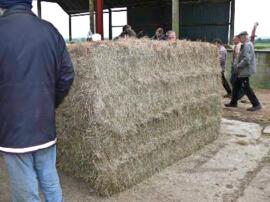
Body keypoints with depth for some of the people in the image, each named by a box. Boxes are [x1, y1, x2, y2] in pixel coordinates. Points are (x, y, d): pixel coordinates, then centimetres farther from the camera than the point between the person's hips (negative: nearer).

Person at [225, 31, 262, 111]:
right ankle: (233, 102, 26)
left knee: (246, 88, -5)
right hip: (243, 71, 11)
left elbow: (246, 59, -28)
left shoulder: (247, 45, -19)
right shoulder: (248, 44, 14)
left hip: (245, 71, -11)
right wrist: (239, 65, 14)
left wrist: (238, 65, -15)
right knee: (236, 86, 16)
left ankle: (256, 105, 1)